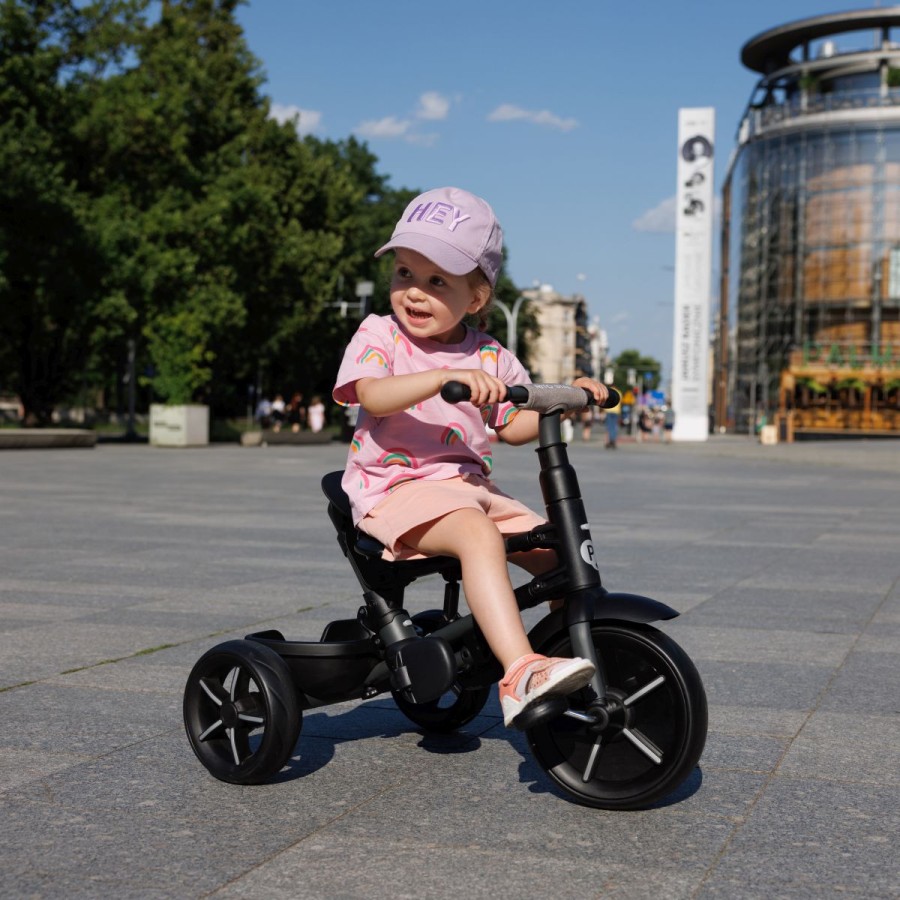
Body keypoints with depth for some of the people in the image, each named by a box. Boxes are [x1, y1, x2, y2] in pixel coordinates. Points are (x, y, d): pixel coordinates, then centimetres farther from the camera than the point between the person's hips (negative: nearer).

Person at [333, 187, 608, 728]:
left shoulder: (489, 357, 12)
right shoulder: (379, 335, -1)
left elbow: (514, 426, 21)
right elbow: (372, 396, -21)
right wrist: (445, 377, -35)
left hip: (469, 485, 6)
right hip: (397, 488, -6)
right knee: (478, 535, -35)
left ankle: (576, 654, 13)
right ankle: (520, 672, -46)